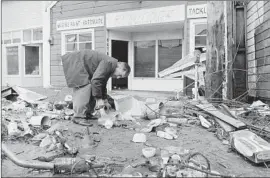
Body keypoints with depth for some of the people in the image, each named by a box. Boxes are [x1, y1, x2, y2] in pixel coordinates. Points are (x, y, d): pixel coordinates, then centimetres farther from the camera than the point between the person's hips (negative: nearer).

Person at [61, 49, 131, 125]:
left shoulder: (109, 68, 9)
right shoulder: (109, 63, -24)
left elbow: (102, 85, 21)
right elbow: (95, 80, -31)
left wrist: (105, 100, 21)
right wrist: (99, 99, -24)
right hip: (75, 62, -11)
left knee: (90, 89, 10)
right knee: (84, 87, -18)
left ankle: (87, 113, 16)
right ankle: (78, 117, -16)